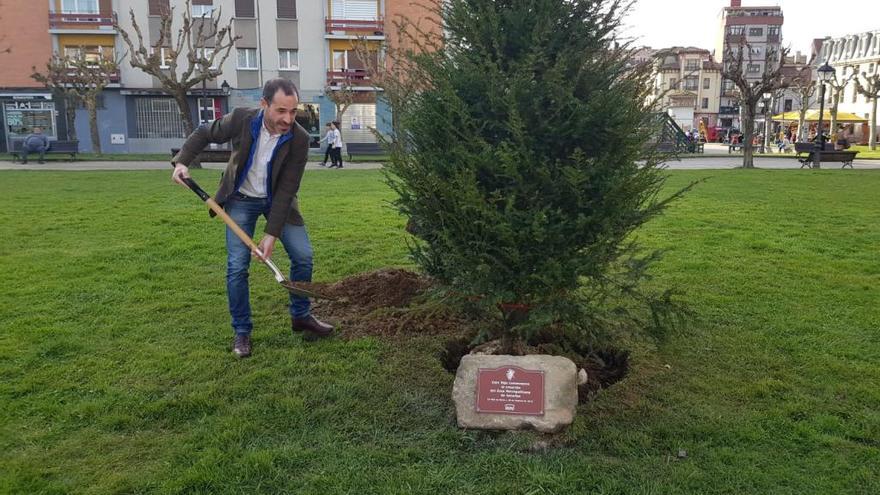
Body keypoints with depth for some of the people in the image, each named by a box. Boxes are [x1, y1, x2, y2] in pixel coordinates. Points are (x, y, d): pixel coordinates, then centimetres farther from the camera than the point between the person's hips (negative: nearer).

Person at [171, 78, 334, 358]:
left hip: (277, 200, 1)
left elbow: (286, 190, -23)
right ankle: (241, 331, 10)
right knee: (237, 266, -6)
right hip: (241, 199, -1)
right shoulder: (241, 119, -23)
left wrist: (272, 233, -25)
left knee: (303, 256, -2)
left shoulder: (299, 139, -24)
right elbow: (204, 134, -2)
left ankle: (300, 317, 20)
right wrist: (181, 161, -15)